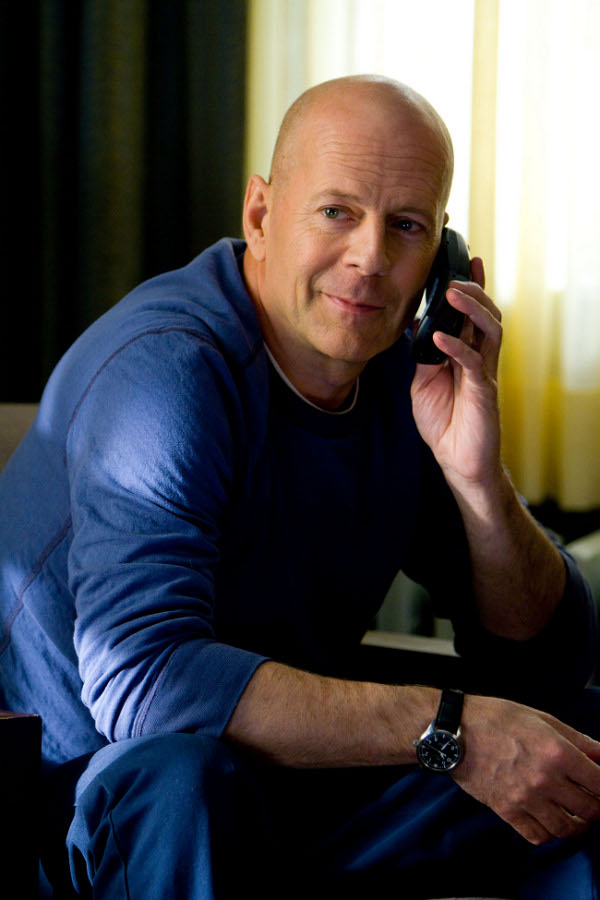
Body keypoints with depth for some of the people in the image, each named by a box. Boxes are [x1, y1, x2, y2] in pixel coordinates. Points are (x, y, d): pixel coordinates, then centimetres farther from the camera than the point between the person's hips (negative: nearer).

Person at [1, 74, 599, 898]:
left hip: (299, 780, 6)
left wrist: (476, 476, -20)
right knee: (182, 771, -39)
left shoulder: (411, 373, 0)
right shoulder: (167, 368, -22)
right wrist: (447, 728, -37)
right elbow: (141, 677, -36)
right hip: (98, 799, -6)